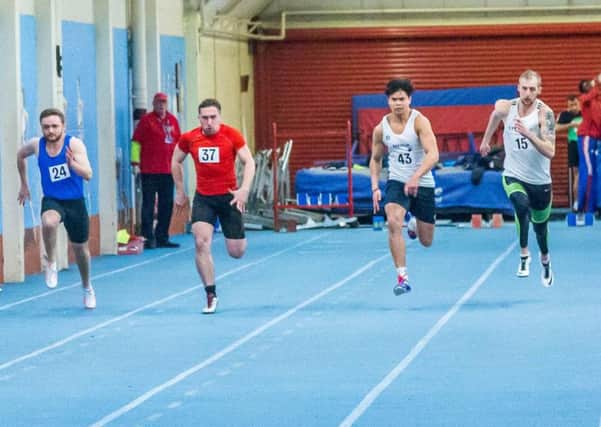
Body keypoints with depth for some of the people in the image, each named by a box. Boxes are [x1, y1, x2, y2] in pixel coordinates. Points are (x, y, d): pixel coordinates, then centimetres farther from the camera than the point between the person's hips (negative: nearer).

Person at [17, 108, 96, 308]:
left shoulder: (74, 144, -17)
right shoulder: (36, 145, -8)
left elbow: (88, 175, -27)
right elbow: (20, 155, 16)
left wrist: (72, 164, -46)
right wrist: (24, 184, 21)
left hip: (75, 202, 0)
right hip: (52, 201, 0)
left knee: (80, 248, 15)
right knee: (48, 222, -36)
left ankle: (87, 288, 40)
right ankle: (51, 263, -12)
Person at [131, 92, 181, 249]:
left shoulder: (172, 120, 13)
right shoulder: (146, 120, -3)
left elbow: (178, 142, 21)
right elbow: (136, 142, -5)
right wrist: (135, 162, -11)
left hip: (168, 170, 6)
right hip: (149, 171, -6)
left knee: (166, 205, 8)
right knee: (149, 204, -4)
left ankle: (162, 238, 16)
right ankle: (148, 238, -2)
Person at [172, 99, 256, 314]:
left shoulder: (232, 135, -10)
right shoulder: (189, 138, -3)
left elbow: (249, 162, -7)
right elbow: (176, 161, 14)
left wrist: (244, 189, -21)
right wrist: (180, 192, 14)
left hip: (229, 196, -1)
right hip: (203, 198, 1)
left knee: (236, 252, 1)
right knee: (201, 243, -17)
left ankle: (239, 237, 42)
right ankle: (211, 295, -7)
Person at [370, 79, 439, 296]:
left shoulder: (420, 121, -14)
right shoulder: (381, 129, -1)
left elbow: (433, 154, -25)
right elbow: (375, 159, 15)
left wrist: (416, 176, -39)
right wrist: (375, 187, 2)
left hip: (422, 184, -1)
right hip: (397, 182, 1)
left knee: (426, 241, 8)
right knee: (394, 223, -28)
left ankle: (415, 224, 47)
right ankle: (402, 276, -25)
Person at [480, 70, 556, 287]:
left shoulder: (544, 113, -19)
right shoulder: (505, 107, -9)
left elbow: (550, 151, -28)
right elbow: (495, 116, 18)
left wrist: (528, 134, -40)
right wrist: (485, 140, 30)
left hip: (540, 180, 0)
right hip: (513, 176, 0)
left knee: (540, 225, 17)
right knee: (521, 204, -32)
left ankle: (545, 259, 49)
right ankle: (524, 254, -18)